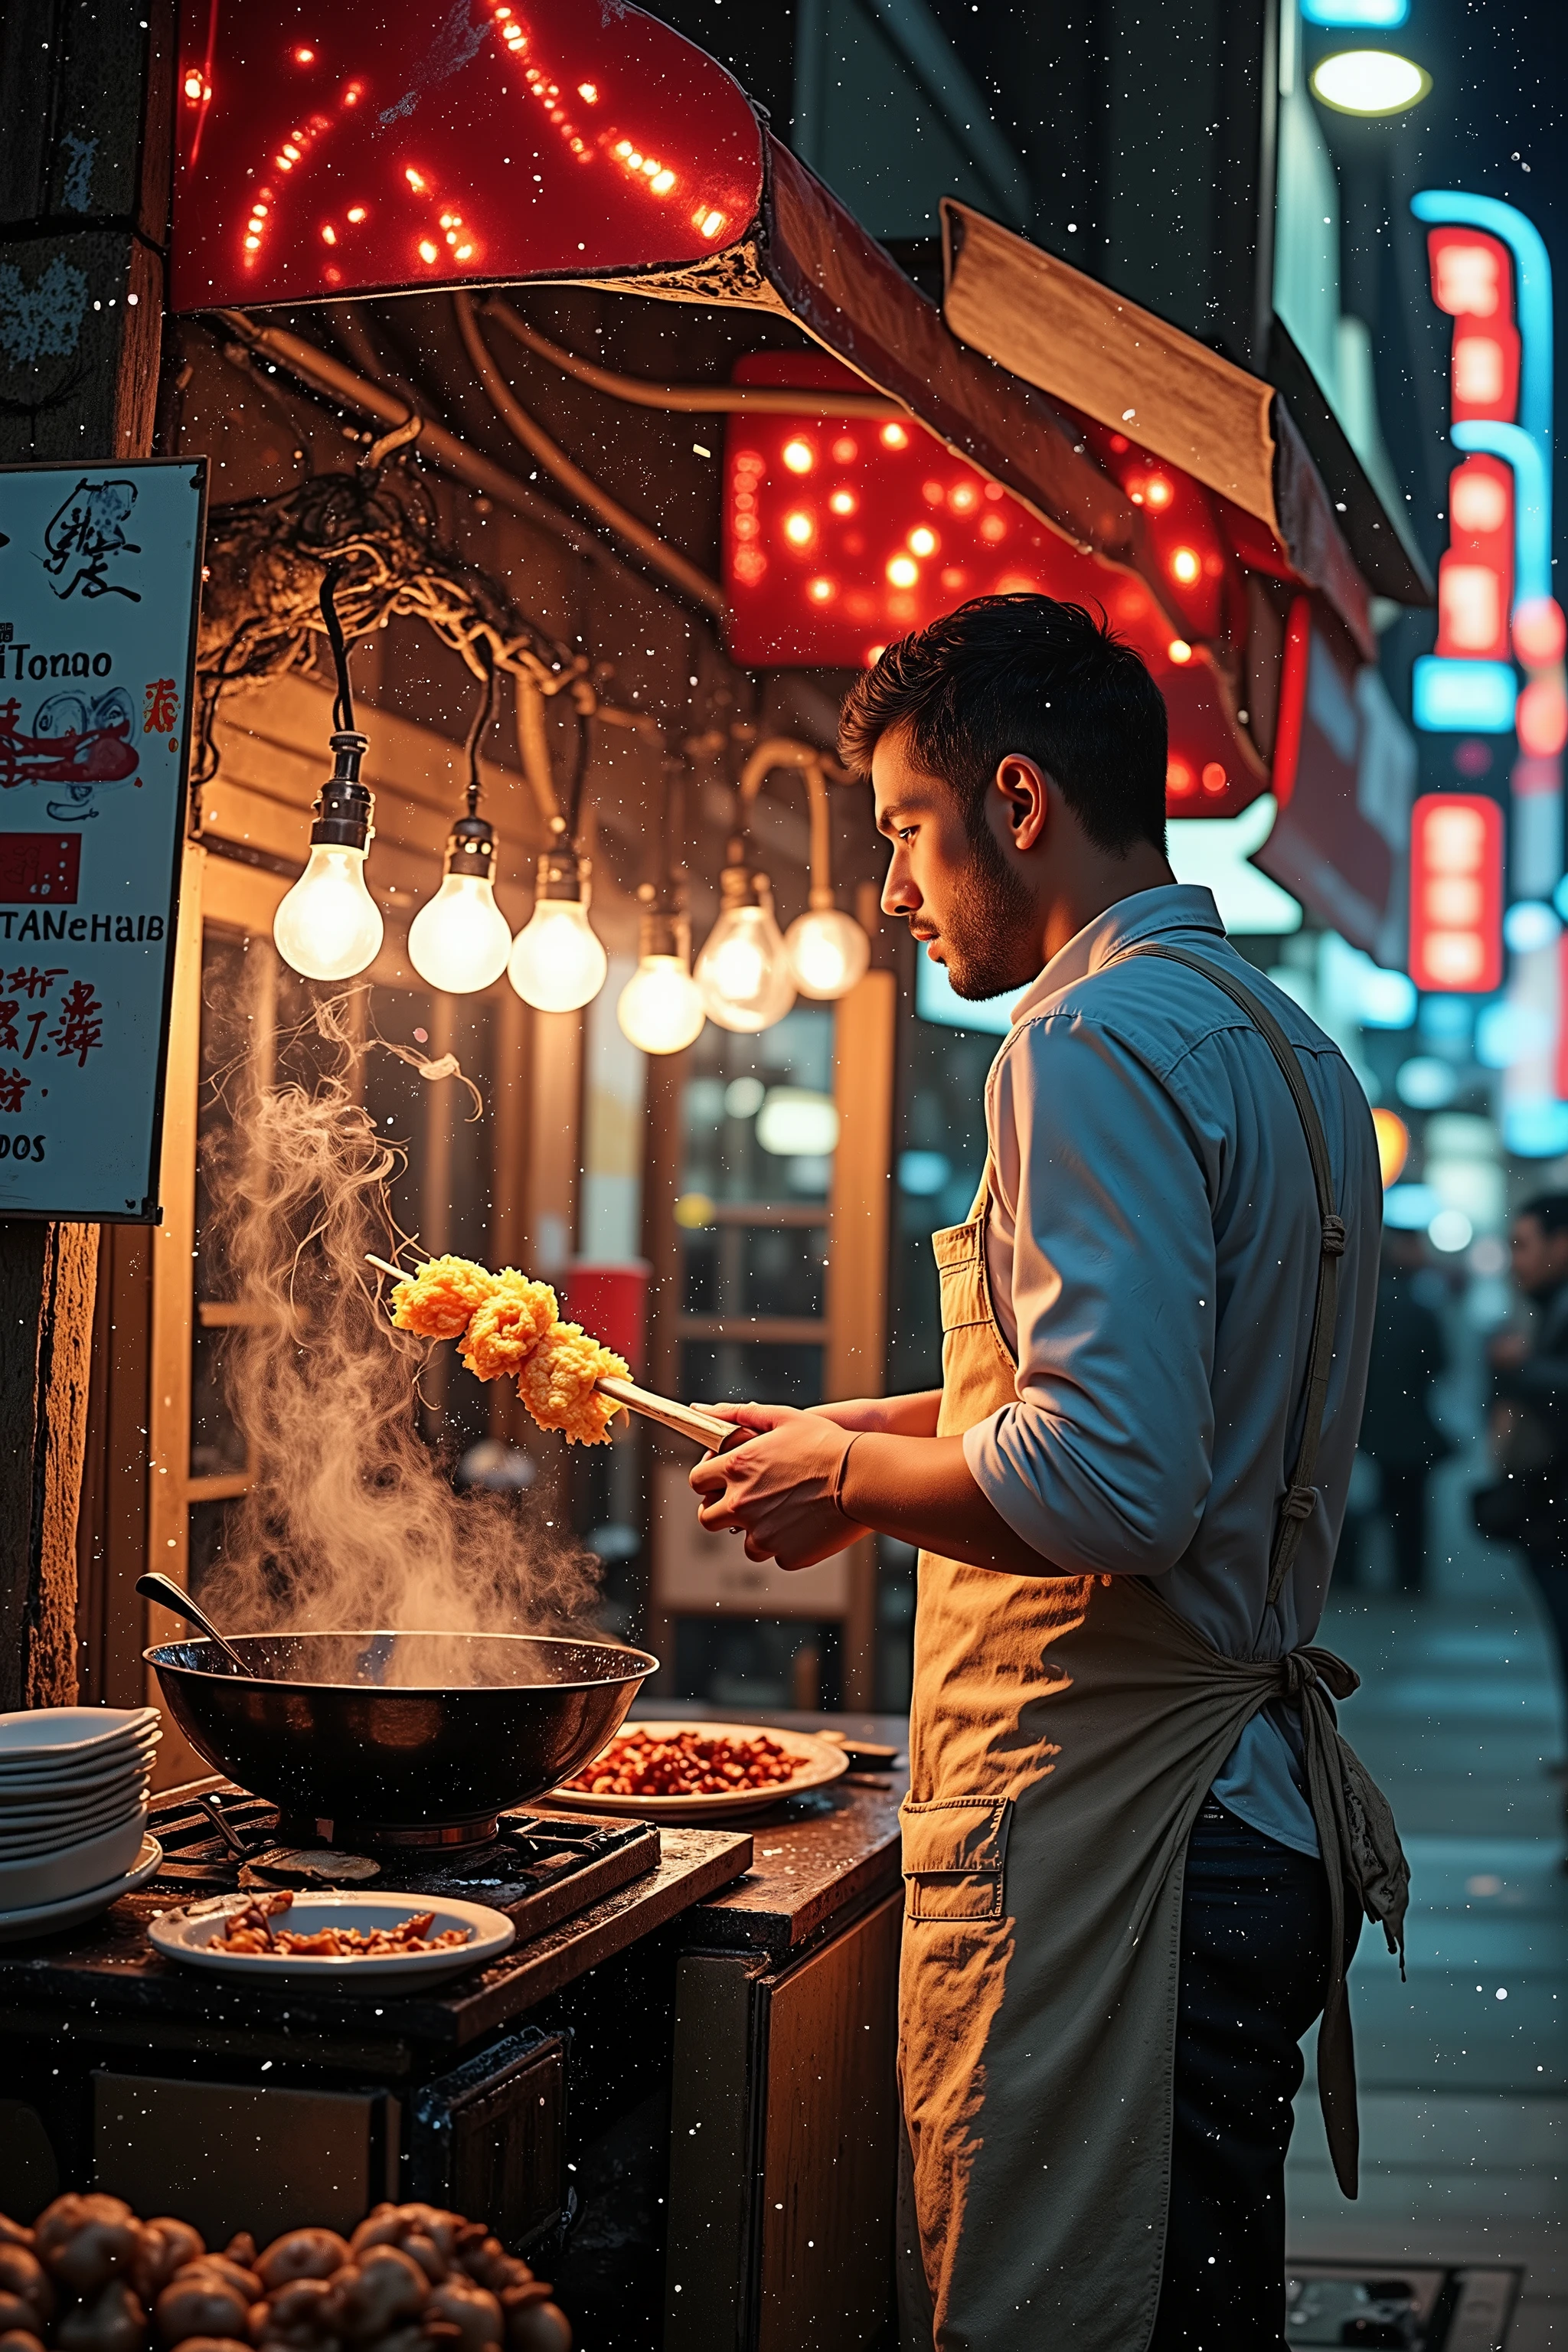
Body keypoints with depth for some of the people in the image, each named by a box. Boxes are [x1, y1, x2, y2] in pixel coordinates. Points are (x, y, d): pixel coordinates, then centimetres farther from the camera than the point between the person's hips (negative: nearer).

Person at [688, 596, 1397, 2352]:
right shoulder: (1286, 1047, 16)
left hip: (1099, 1827, -10)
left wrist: (854, 1479, -9)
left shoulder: (1098, 1039, -15)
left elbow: (1109, 1484, -25)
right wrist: (884, 1433, 20)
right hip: (1253, 1801, 10)